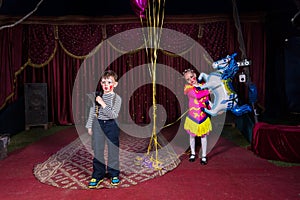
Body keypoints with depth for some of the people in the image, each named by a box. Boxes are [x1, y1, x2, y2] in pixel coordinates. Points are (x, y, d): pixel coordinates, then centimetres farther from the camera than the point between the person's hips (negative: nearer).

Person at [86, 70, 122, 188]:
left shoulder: (117, 98, -7)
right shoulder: (97, 96, 2)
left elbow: (113, 115, -17)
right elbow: (92, 112, 10)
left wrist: (103, 103, -22)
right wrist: (89, 126, 10)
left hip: (111, 125, -2)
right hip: (98, 124, 3)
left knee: (113, 150, 7)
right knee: (97, 151, 7)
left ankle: (114, 174, 25)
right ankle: (98, 175, 21)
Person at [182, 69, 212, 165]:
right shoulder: (188, 87, -6)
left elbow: (207, 100, 9)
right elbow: (196, 95, -23)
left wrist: (209, 109, -7)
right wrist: (208, 91, -13)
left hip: (203, 116, 2)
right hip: (193, 116, -1)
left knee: (204, 135, 8)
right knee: (192, 135, 13)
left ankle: (204, 156, 23)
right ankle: (193, 153, 34)